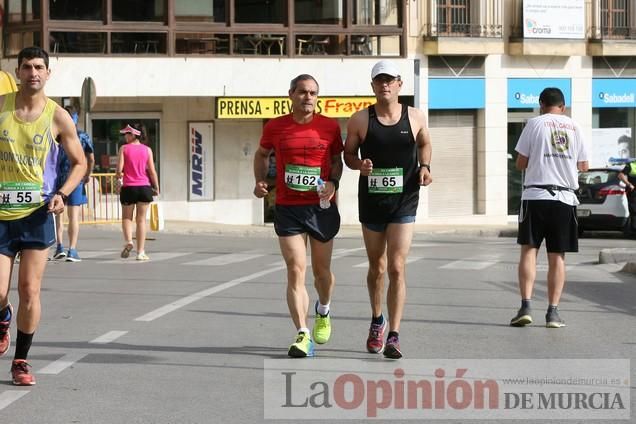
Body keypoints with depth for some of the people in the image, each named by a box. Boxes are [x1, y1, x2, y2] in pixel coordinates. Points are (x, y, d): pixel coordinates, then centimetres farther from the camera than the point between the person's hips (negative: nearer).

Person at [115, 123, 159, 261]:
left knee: (126, 217, 14)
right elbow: (152, 171, -1)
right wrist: (156, 188, 9)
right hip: (144, 187, 1)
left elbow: (119, 169, -9)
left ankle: (128, 241, -12)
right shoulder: (147, 150, 1)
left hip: (128, 187, -1)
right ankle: (141, 252, 5)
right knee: (141, 219, 7)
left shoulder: (124, 149, -4)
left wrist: (118, 178, 12)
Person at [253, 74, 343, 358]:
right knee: (295, 271, -10)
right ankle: (303, 335, -12)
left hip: (322, 207, 1)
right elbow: (261, 154, 18)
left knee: (321, 270, 14)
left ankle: (323, 311, 45)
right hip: (288, 209, -1)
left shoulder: (330, 127, 0)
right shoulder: (275, 127, 1)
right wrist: (260, 180, 2)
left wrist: (333, 182, -7)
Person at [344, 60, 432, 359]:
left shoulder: (415, 117, 0)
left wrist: (425, 167, 0)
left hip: (404, 202, -1)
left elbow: (425, 144, 18)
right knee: (377, 267, 15)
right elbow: (348, 154, 6)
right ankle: (377, 321, 40)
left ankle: (393, 337, -12)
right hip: (371, 201, 1)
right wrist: (359, 164, -16)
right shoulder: (360, 120, -3)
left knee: (396, 268, -12)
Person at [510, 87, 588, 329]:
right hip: (565, 197, 2)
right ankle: (553, 312, 3)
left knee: (529, 250, 2)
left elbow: (520, 164, 0)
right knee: (557, 256, 6)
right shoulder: (574, 127, 10)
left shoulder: (535, 124, 1)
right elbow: (583, 166, 15)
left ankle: (526, 306, -10)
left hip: (536, 194, -2)